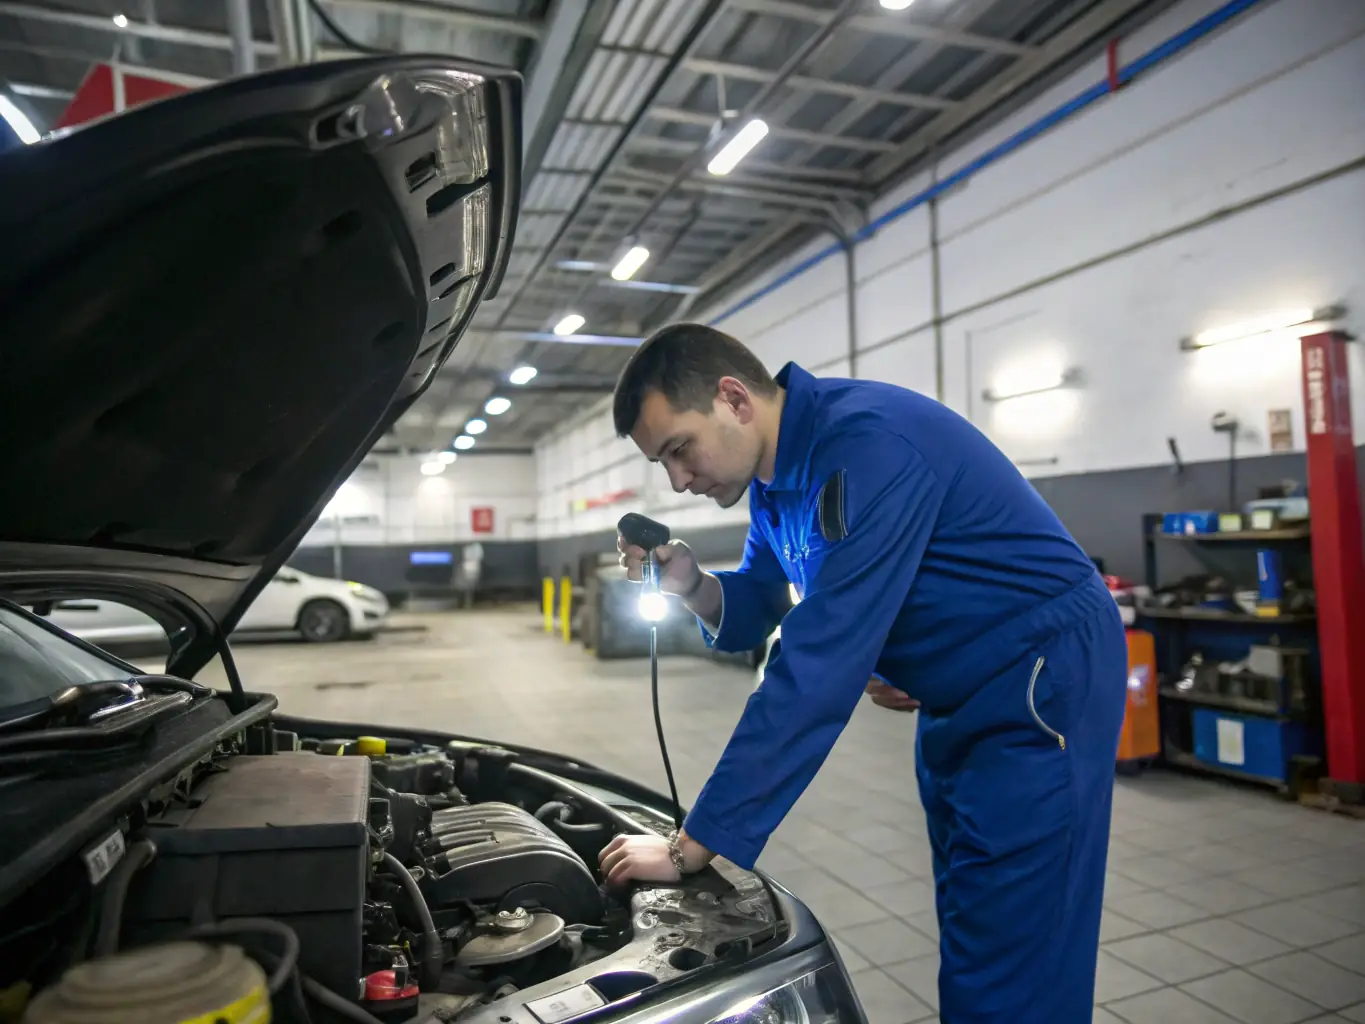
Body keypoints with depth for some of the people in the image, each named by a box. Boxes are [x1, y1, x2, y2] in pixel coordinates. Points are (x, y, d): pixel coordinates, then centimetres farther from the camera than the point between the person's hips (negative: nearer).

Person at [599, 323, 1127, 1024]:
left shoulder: (869, 442, -29)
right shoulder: (776, 475, 1)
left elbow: (816, 664, -33)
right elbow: (756, 612, 9)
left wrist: (694, 846, -28)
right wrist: (693, 589, -14)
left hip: (1042, 685, -9)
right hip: (955, 704, 9)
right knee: (970, 947, 19)